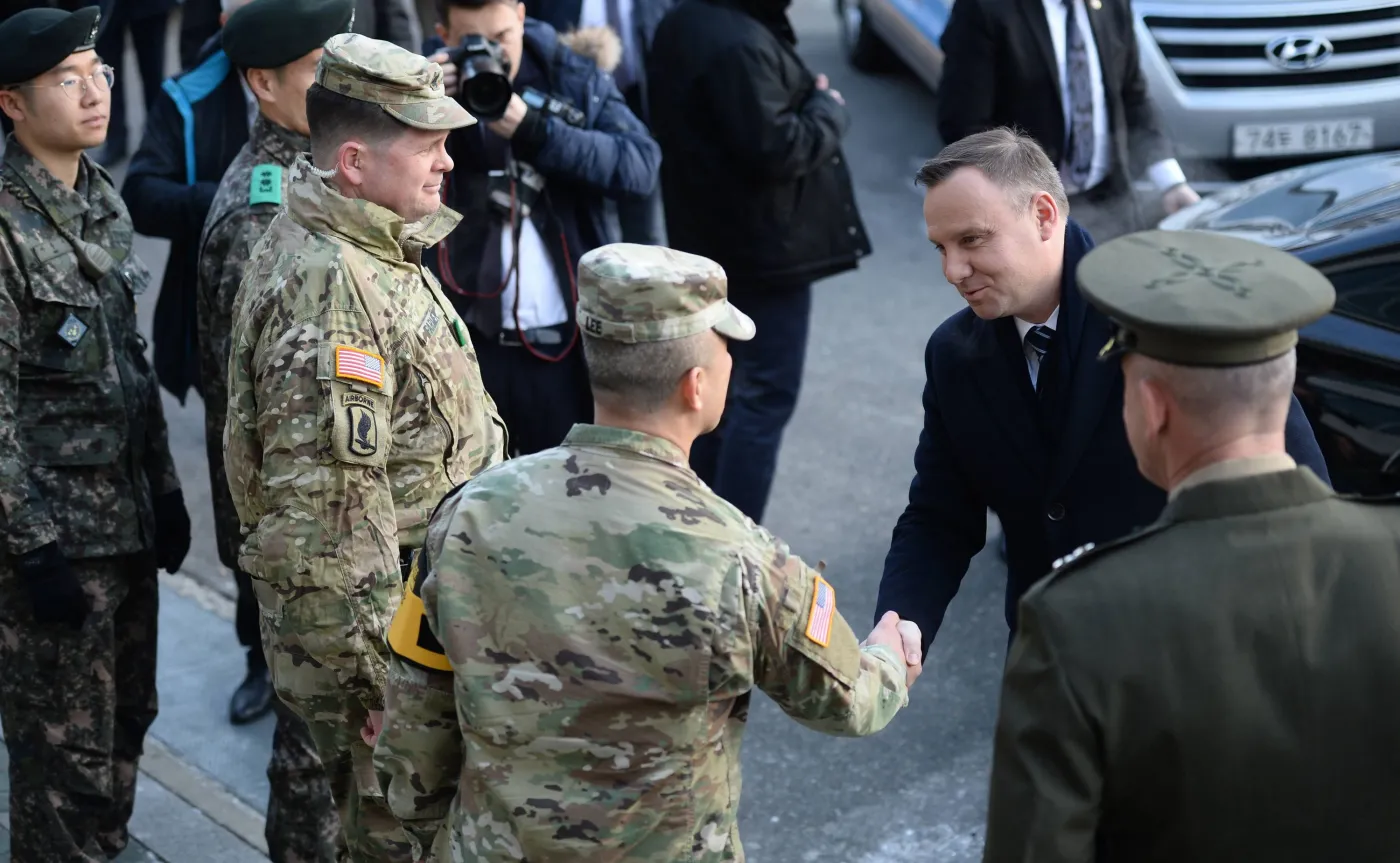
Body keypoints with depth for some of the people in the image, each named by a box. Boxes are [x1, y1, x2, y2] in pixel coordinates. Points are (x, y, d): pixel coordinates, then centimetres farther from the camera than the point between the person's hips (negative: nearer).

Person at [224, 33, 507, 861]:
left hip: (430, 588, 10)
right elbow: (327, 503, -28)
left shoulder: (371, 245, 6)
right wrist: (371, 672, -24)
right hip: (373, 609, -10)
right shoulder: (329, 289, -27)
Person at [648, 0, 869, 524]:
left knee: (725, 384, 20)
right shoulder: (739, 44, -24)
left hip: (715, 242, 10)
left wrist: (810, 105, 5)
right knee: (768, 394, -3)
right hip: (763, 247, -10)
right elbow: (774, 148, -27)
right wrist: (829, 111, -10)